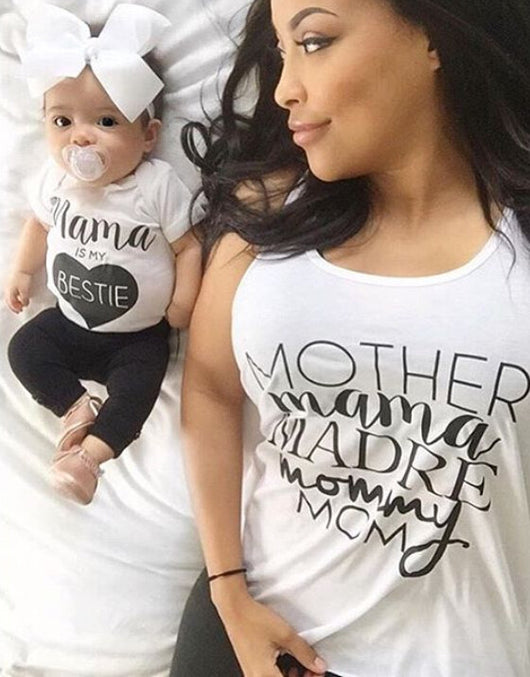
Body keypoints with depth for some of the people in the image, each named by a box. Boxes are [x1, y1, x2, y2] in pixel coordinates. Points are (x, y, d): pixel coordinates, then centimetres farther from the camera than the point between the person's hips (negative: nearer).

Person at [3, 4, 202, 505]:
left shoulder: (158, 187, -21)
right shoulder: (55, 180, -9)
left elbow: (187, 247, -11)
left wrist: (183, 303, -17)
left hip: (139, 333, -4)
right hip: (71, 322, 4)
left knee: (138, 384, -23)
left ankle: (91, 451, -16)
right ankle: (77, 408, -3)